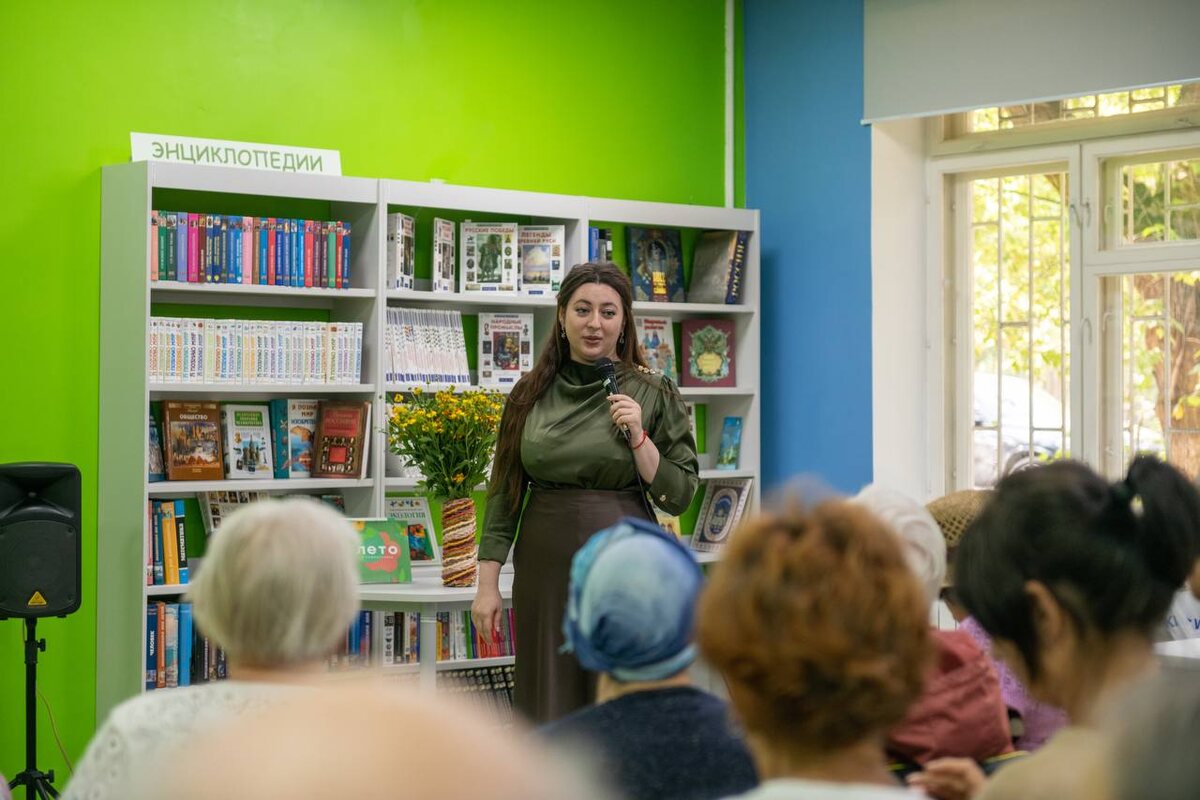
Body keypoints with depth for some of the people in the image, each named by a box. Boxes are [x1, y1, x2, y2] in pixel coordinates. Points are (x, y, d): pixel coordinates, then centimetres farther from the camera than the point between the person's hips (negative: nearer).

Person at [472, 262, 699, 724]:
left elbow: (678, 496, -2)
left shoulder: (653, 394, -1)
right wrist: (488, 584, 3)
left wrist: (638, 438, -15)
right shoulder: (532, 394, 6)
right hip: (545, 564, 2)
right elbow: (503, 492, 7)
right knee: (548, 703, 7)